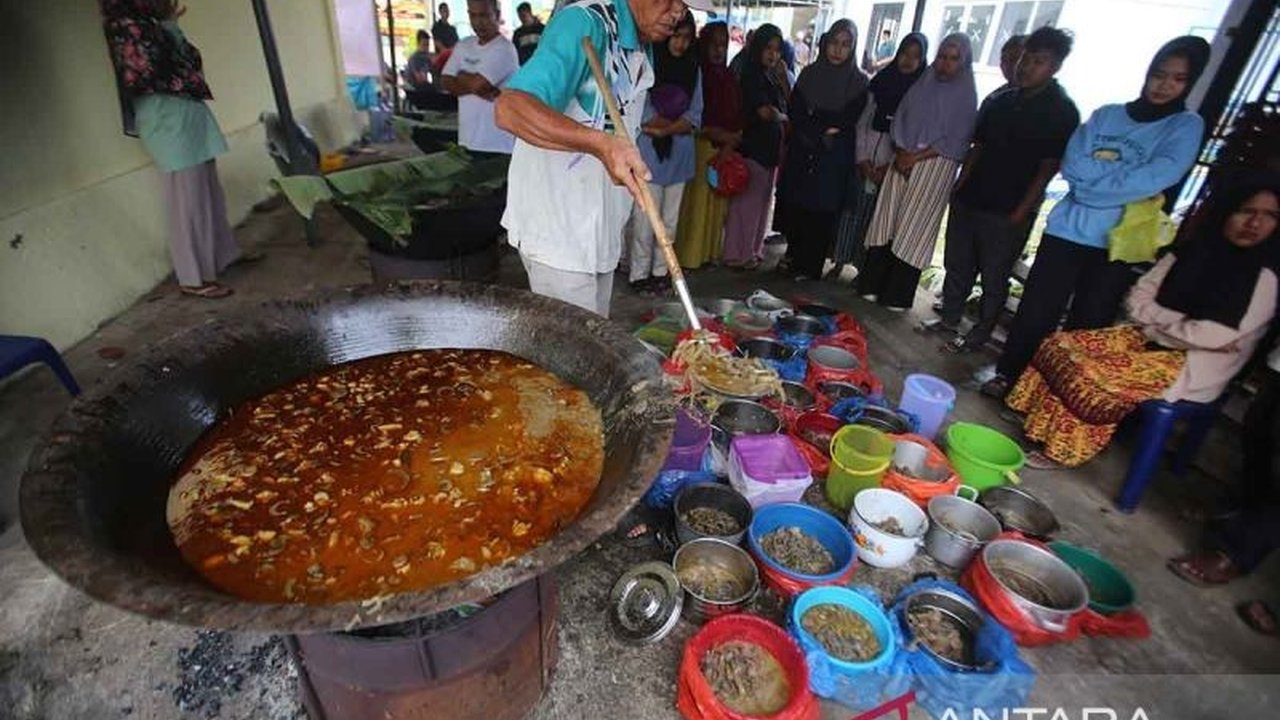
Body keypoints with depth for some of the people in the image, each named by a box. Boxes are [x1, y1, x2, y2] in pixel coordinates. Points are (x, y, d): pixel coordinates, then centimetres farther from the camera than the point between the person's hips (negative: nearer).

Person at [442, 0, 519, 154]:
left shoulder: (504, 49, -10)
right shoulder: (463, 46, 13)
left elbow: (476, 83, -18)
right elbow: (447, 83, 4)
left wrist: (461, 77, 3)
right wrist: (477, 88, -11)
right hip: (467, 140, 7)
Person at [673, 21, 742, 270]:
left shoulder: (730, 78, 16)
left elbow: (737, 115, 14)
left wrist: (731, 140, -4)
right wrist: (716, 134, -15)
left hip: (725, 149, 6)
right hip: (699, 147, -6)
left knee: (718, 204, 6)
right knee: (696, 201, -5)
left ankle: (709, 252, 14)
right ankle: (688, 255, 1)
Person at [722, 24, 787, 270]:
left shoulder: (772, 78, 17)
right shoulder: (752, 76, -7)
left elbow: (783, 108, 17)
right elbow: (766, 112, -16)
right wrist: (783, 117, 0)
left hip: (769, 149, 8)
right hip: (752, 148, -8)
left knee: (761, 202, 11)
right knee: (747, 202, -6)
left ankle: (753, 250, 21)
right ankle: (738, 254, 2)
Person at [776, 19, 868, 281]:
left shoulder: (859, 81, 1)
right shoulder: (810, 73, 9)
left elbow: (848, 120, -6)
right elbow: (794, 110, 2)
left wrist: (813, 120, -10)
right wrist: (824, 128, -9)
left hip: (834, 157, -3)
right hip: (801, 150, 3)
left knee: (821, 210, -4)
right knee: (795, 204, 2)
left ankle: (809, 267, 2)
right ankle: (795, 257, 18)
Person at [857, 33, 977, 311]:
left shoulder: (966, 97, -1)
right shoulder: (922, 86, 12)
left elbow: (955, 142, -8)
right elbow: (899, 122, 11)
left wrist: (915, 157, -14)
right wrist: (900, 153, -6)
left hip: (935, 168, -4)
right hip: (904, 161, 4)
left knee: (913, 229, -5)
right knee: (886, 222, 1)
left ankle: (897, 296, 1)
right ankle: (872, 285, 8)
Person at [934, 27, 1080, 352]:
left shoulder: (1062, 112, -7)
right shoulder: (999, 99, 9)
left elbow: (1048, 167, -9)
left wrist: (1021, 212, -14)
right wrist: (959, 187, 7)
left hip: (1007, 212, -5)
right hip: (969, 200, 6)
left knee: (994, 276, 4)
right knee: (957, 264, 14)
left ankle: (979, 334, 17)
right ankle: (949, 317, 31)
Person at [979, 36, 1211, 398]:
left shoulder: (1187, 126, 1)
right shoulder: (1106, 114, 9)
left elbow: (1157, 180, -15)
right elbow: (1072, 165, -4)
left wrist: (1095, 171, -11)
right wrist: (1127, 171, -10)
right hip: (1067, 228, 1)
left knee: (1089, 323, 8)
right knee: (1036, 310, 4)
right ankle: (1008, 374, 19)